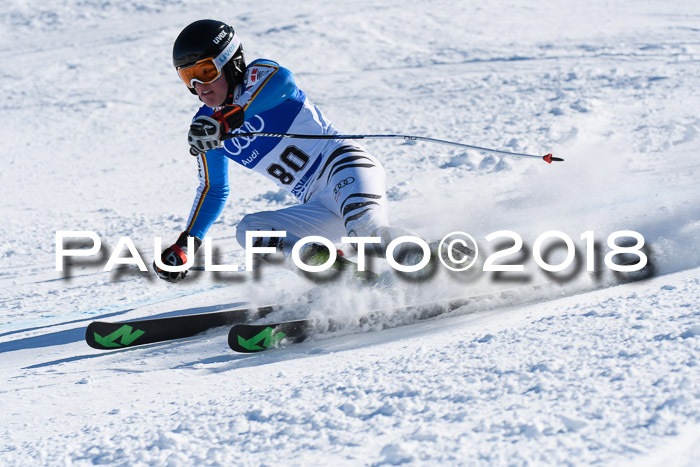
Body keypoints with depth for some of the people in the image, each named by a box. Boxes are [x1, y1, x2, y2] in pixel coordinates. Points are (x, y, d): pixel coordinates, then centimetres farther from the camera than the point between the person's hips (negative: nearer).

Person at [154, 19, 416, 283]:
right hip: (318, 208, 7)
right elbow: (213, 190, 27)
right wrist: (185, 245, 19)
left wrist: (227, 119, -40)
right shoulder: (206, 125, 15)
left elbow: (282, 81, -30)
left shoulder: (258, 75, -3)